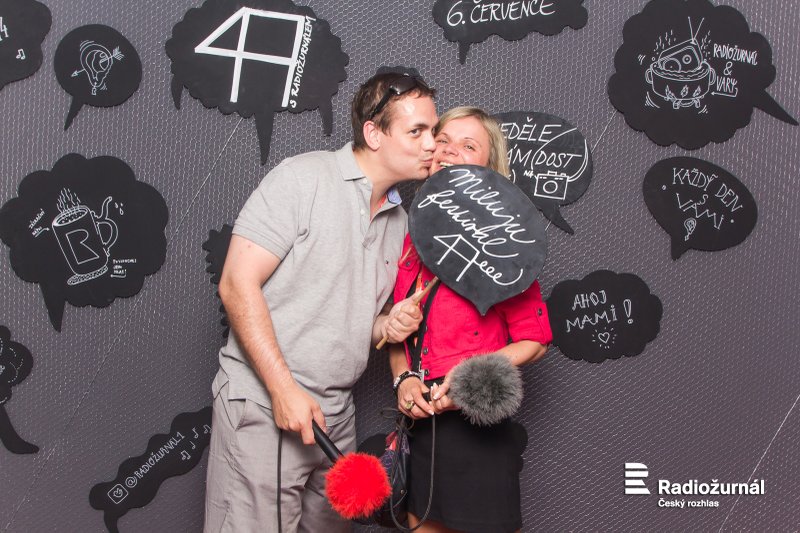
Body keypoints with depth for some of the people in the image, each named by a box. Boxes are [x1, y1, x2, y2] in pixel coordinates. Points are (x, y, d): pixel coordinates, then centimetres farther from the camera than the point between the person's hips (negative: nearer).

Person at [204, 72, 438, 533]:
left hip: (336, 412, 7)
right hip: (265, 403, -7)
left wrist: (387, 326, -3)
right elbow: (238, 285, -15)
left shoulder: (400, 220, 12)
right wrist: (285, 390, -20)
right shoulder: (303, 178, -10)